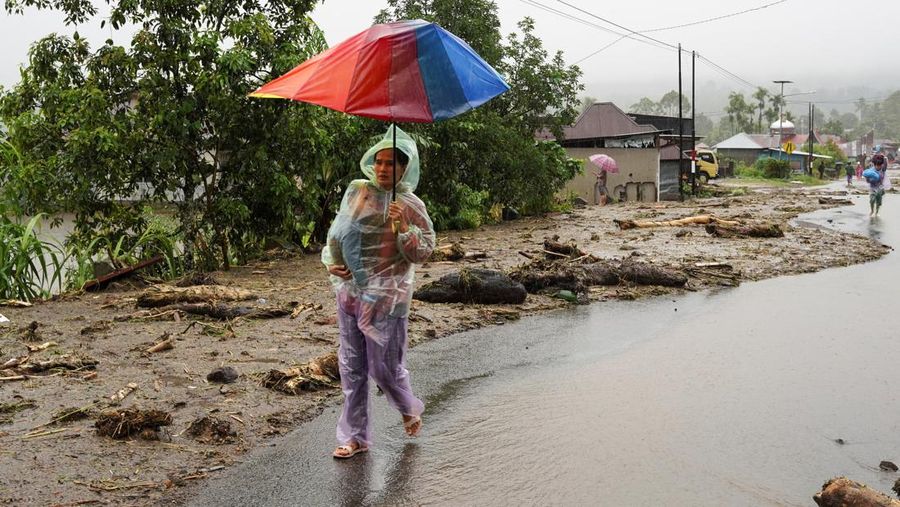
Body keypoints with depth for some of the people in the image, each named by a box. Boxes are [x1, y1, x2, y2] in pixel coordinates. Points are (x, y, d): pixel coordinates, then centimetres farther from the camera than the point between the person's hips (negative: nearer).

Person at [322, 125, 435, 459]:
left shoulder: (411, 206, -4)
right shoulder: (357, 191, 5)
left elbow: (423, 253, -4)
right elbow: (337, 230, 13)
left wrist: (403, 228, -19)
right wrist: (331, 261, -1)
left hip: (386, 297, -4)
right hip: (350, 291, 4)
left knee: (384, 366, 2)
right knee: (352, 366, 9)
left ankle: (410, 409, 35)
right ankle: (355, 436, 21)